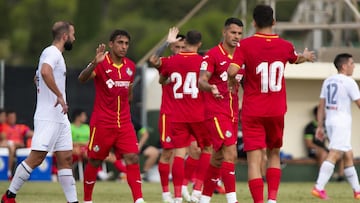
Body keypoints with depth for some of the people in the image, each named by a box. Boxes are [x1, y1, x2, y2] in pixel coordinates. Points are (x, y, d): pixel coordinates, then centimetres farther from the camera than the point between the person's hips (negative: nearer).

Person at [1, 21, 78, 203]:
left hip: (60, 118, 10)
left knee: (66, 158, 6)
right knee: (36, 158, -10)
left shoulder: (56, 55, 19)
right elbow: (45, 72, -32)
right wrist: (60, 96, -28)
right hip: (47, 118, -10)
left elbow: (38, 78, 33)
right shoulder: (52, 53, -11)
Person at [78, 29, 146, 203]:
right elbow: (82, 78, -28)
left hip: (124, 123, 4)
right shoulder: (101, 63, -10)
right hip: (102, 122, -4)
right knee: (94, 161, 5)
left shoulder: (130, 66, 8)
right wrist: (94, 63, -45)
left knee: (132, 159, -9)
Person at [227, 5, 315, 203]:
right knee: (274, 154, 20)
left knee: (254, 160, -4)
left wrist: (231, 82, 1)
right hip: (277, 111, 3)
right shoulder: (285, 46, 2)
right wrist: (305, 56, 49)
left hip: (252, 112, -3)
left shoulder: (246, 45, -10)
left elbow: (232, 70, -22)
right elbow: (296, 59, 25)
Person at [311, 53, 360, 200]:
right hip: (342, 121, -8)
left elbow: (321, 106, 13)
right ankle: (319, 187, -25)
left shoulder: (328, 81, 13)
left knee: (348, 155, 14)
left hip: (330, 121, 8)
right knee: (334, 155, -14)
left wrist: (320, 126, 15)